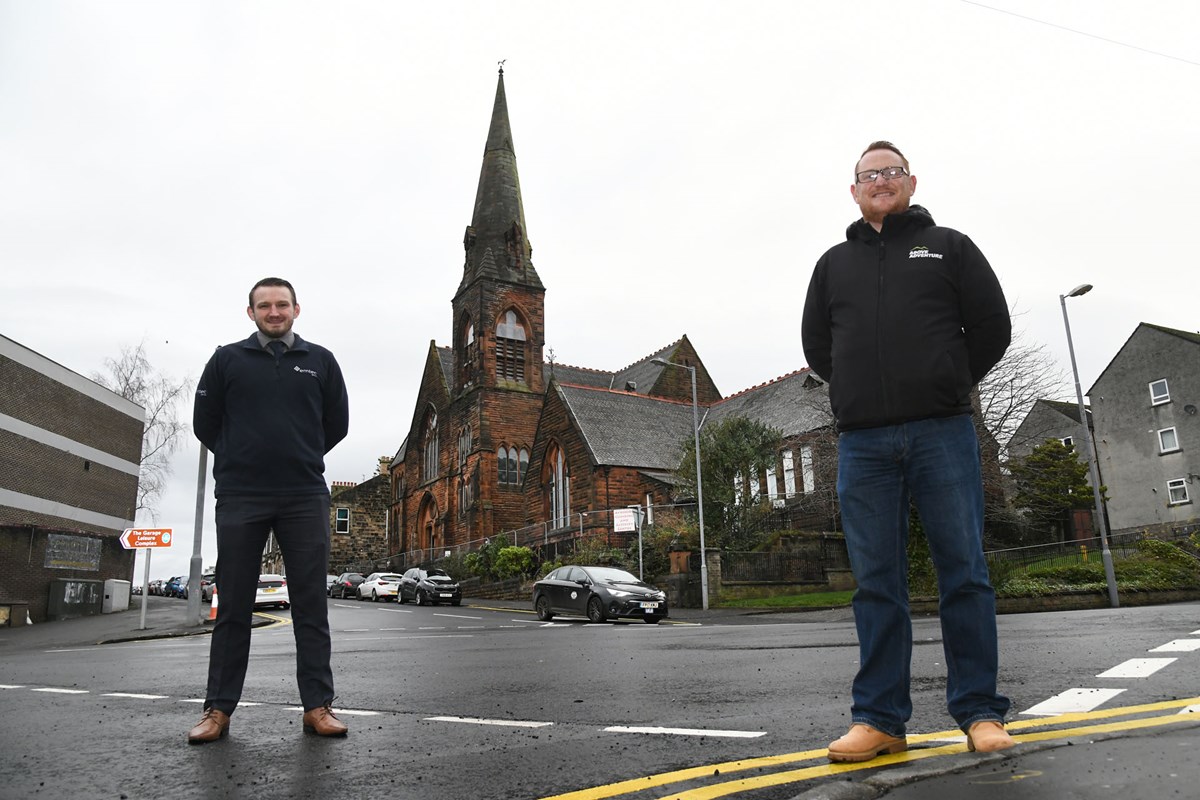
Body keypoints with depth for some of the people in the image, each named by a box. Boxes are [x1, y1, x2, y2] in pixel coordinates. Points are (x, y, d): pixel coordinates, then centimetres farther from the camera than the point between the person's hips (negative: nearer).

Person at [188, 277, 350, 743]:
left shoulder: (320, 362, 10)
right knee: (233, 607, 5)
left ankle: (317, 706, 7)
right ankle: (218, 709, 14)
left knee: (311, 605, 2)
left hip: (306, 499, 1)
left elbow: (337, 424, 15)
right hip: (239, 499, 0)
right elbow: (205, 423, 12)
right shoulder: (227, 360, 8)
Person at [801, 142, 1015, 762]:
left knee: (963, 571, -1)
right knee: (877, 581, 2)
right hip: (863, 442, 2)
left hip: (942, 432, -1)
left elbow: (991, 327, 10)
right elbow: (815, 344, 19)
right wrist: (862, 394, 10)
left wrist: (950, 387, 7)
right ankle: (879, 720, 7)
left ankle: (979, 712, 9)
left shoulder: (949, 247, 14)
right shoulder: (834, 263, 20)